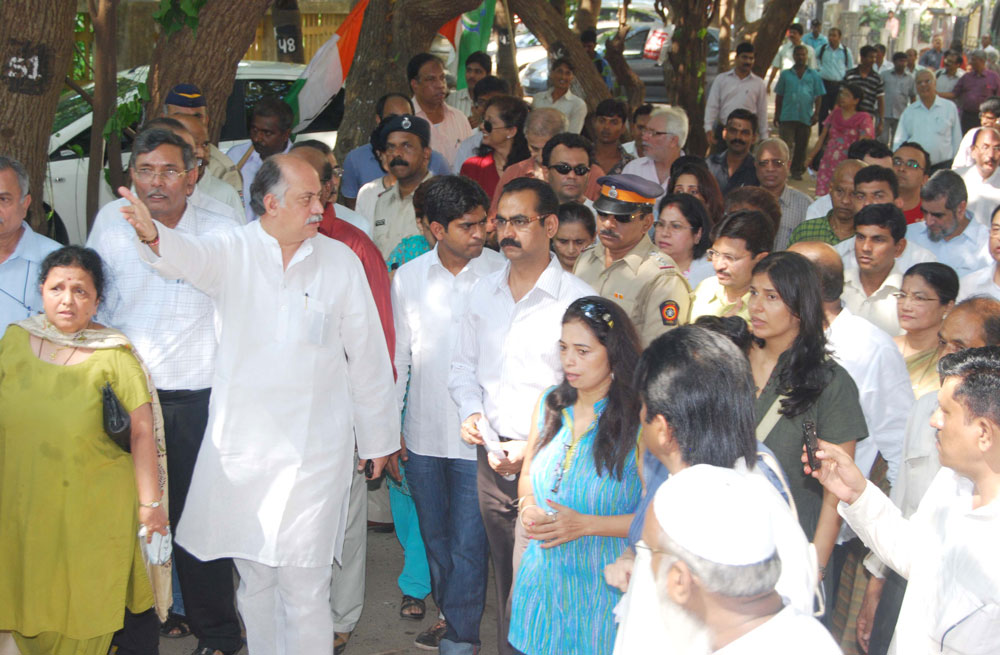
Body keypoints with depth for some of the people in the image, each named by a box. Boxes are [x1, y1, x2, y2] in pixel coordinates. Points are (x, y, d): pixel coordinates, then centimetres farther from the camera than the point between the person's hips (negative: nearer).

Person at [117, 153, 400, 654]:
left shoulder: (341, 261, 3)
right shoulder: (232, 251, 0)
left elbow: (367, 355, 9)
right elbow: (188, 257, -23)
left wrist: (378, 438, 13)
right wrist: (154, 236, -48)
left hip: (314, 450, -1)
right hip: (241, 445, 1)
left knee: (304, 584, -2)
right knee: (254, 576, 14)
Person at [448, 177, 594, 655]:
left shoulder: (578, 299, -10)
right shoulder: (483, 293, 9)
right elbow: (464, 365, 20)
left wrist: (533, 449, -18)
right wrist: (471, 410, 0)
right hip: (492, 454, 5)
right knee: (505, 573, 16)